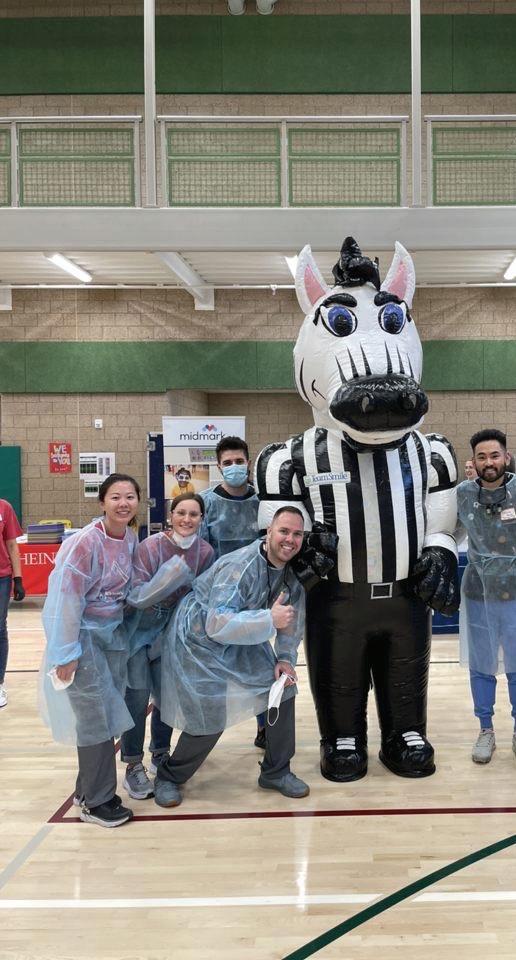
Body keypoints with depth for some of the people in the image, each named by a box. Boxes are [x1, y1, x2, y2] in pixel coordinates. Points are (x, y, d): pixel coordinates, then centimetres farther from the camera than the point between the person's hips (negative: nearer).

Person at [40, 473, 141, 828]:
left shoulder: (131, 539, 0)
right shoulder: (87, 542, -22)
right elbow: (67, 598, -21)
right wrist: (65, 654, -19)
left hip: (113, 633, 7)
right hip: (83, 634, -7)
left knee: (107, 713, 13)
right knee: (95, 716, -2)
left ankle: (88, 787, 31)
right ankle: (96, 802, 13)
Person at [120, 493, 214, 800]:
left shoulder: (205, 552, -13)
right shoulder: (150, 547, -25)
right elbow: (136, 596, -26)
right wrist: (166, 579, -38)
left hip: (170, 628, 4)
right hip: (138, 627, -4)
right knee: (138, 693, -8)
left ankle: (160, 755, 31)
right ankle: (133, 767, 6)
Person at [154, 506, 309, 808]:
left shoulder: (293, 570, -8)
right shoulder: (241, 567, -33)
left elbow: (294, 618, 2)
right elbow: (218, 625, -40)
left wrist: (285, 658, -7)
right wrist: (270, 619, -41)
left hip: (243, 642, 8)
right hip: (199, 640, -7)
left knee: (283, 688, -3)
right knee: (210, 718, -9)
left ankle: (276, 772, 16)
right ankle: (169, 777, 18)